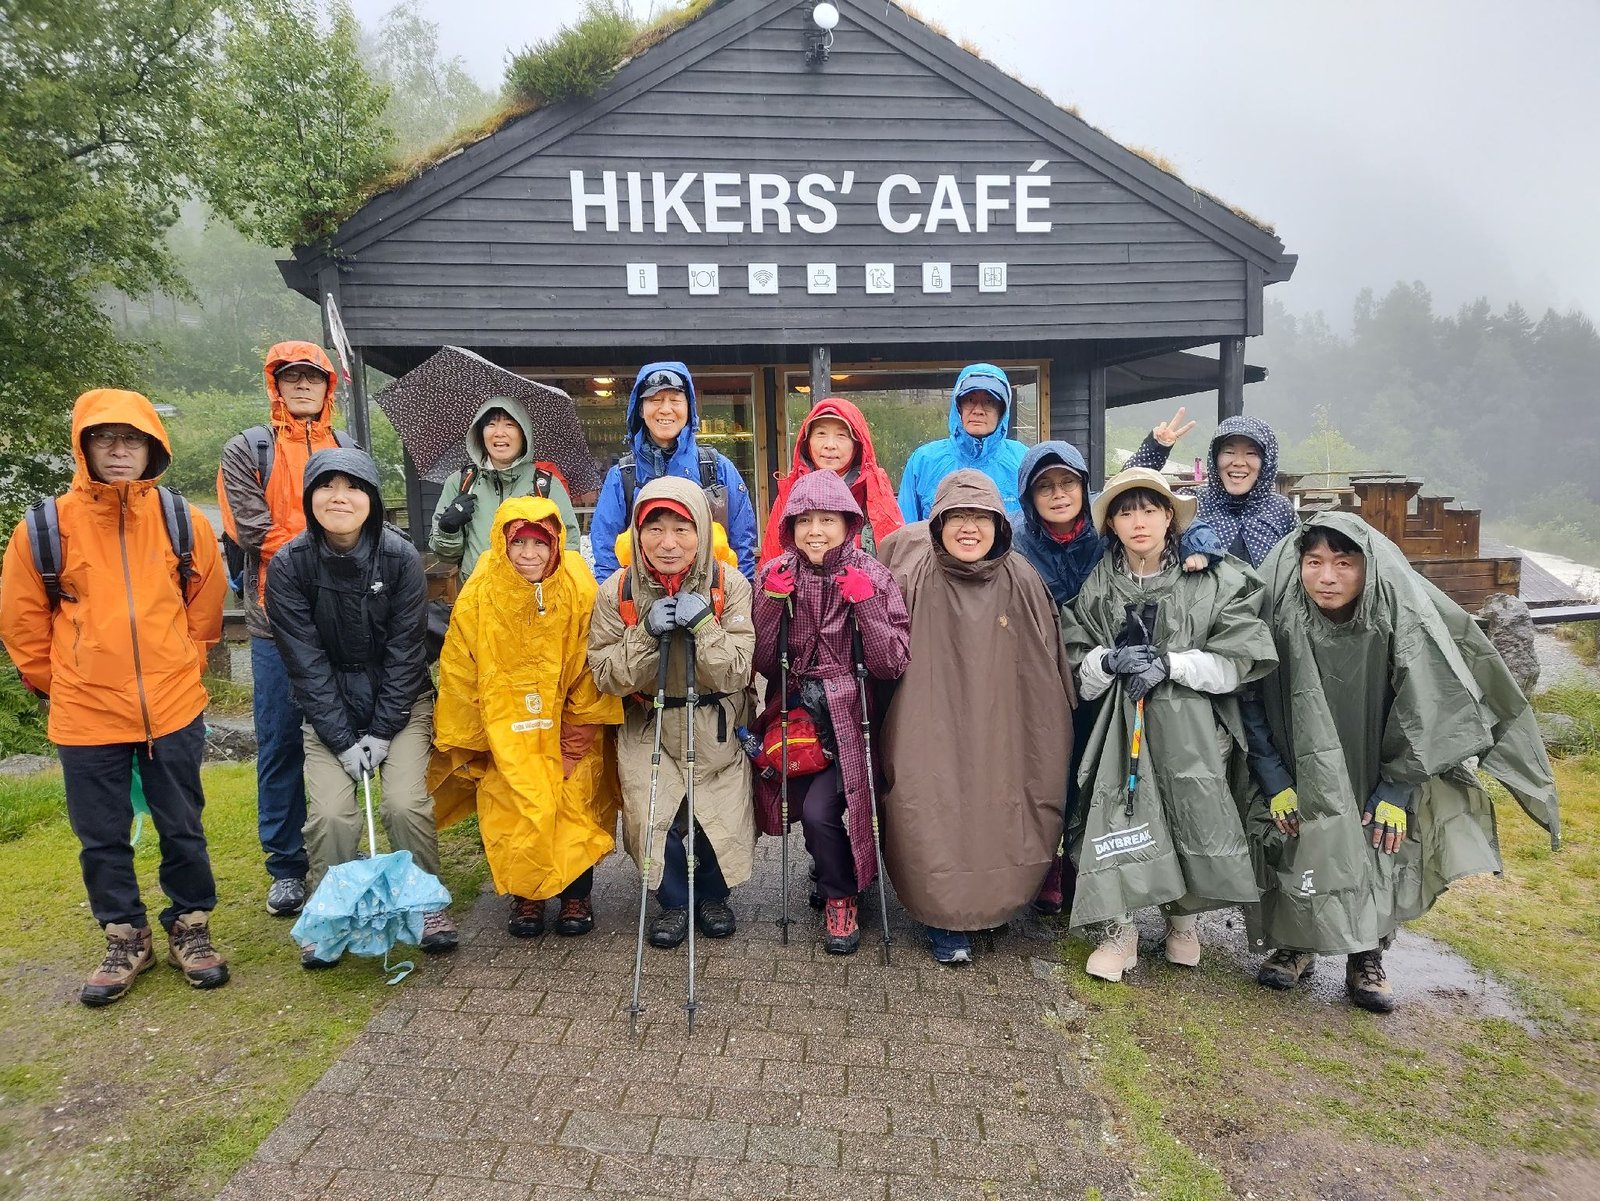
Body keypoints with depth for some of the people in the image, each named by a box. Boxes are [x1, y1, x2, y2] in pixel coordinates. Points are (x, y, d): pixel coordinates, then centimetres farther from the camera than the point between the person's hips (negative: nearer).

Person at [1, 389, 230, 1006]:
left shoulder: (184, 521, -3)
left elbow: (206, 605, 10)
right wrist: (61, 682, 8)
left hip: (173, 711, 0)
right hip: (85, 718, 0)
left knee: (183, 829, 12)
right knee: (102, 839, 12)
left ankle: (189, 929, 31)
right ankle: (125, 939, 32)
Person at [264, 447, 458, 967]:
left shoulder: (401, 557, -12)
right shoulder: (290, 564, -11)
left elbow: (405, 652, -10)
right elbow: (306, 663, -10)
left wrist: (380, 732, -13)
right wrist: (342, 739, -14)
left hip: (399, 700, 0)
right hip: (328, 707, 1)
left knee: (406, 803, -16)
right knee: (330, 813, -15)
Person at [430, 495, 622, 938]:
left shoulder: (580, 591, -16)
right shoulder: (478, 598, -14)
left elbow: (591, 669, -7)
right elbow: (459, 676, -4)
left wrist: (577, 736, -5)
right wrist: (469, 744, 1)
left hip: (567, 725, 0)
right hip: (505, 730, 0)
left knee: (576, 804, -6)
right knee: (512, 809, -7)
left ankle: (576, 895, 14)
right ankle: (525, 896, 14)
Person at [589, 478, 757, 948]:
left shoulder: (729, 586, -13)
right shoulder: (618, 591, -10)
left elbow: (735, 675, -15)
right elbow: (607, 676, -10)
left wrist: (704, 624, -31)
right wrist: (645, 634, -26)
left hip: (715, 728, 0)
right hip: (648, 730, 0)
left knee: (723, 821, -3)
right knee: (654, 822, -9)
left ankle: (712, 895, 32)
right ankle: (673, 901, 24)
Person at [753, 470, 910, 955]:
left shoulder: (872, 576, -7)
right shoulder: (777, 573, 0)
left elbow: (891, 664, -12)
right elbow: (764, 663, -2)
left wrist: (865, 604, -23)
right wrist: (771, 605, -16)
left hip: (850, 719, -3)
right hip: (795, 713, 3)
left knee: (819, 809, -17)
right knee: (800, 804, -1)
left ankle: (841, 896, 13)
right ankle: (834, 873, 34)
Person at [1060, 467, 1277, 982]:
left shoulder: (1214, 580, -1)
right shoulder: (1094, 586, 6)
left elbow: (1242, 660, -3)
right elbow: (1074, 664, 8)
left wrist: (1169, 663, -13)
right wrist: (1110, 661, -13)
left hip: (1191, 730, -1)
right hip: (1119, 727, 1)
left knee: (1193, 817, -4)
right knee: (1116, 816, -10)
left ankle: (1183, 917, 26)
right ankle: (1120, 929, 11)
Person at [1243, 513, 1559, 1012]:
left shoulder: (1402, 616, -23)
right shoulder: (1277, 614, -23)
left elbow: (1424, 711, -12)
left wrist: (1395, 793, -11)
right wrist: (1274, 782, -10)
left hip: (1374, 770, 1)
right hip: (1300, 774, 0)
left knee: (1380, 854, -1)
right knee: (1293, 851, -2)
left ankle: (1366, 959, 21)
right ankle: (1294, 946, 23)